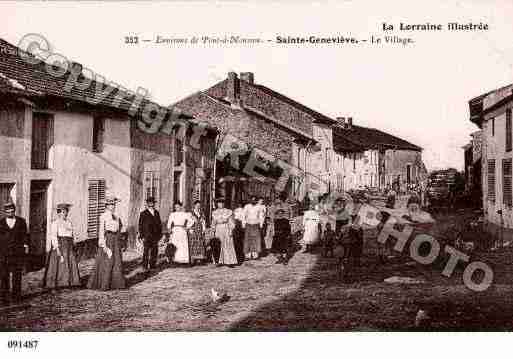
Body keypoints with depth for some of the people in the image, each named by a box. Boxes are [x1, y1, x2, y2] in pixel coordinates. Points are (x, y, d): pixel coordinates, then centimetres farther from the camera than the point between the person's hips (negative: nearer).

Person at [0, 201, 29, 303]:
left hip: (18, 252, 0)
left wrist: (26, 246, -1)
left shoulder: (21, 221, 9)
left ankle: (16, 295, 8)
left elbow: (25, 235, 8)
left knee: (17, 274, 1)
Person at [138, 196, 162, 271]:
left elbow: (159, 224, 18)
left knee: (155, 251, 4)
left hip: (155, 236, 4)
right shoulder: (143, 214, 1)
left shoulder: (157, 213, 14)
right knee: (146, 251, -3)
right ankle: (145, 266, 5)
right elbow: (140, 225, 1)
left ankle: (152, 264, 15)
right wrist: (142, 236, -5)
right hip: (147, 236, -4)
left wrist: (160, 234, 10)